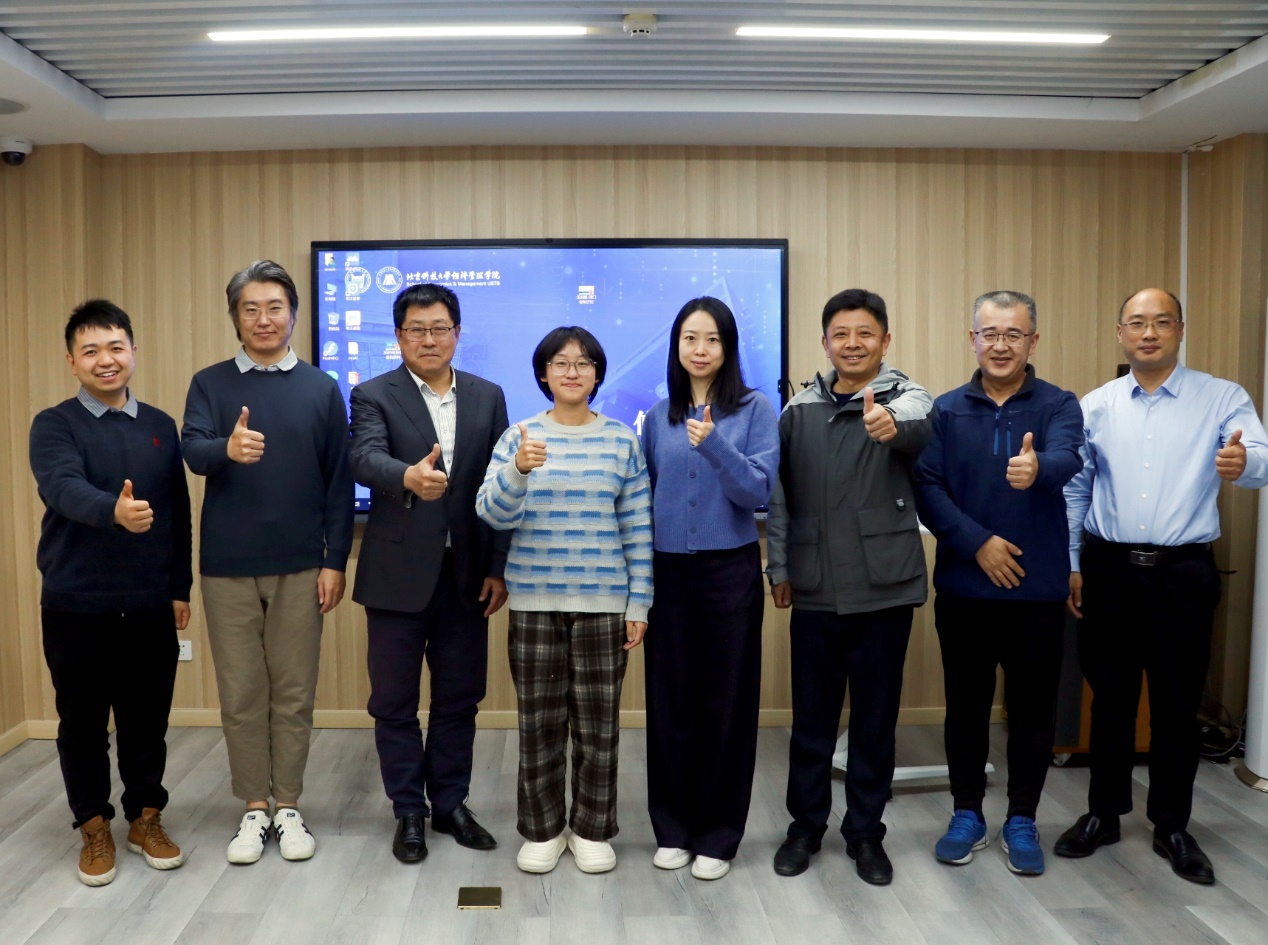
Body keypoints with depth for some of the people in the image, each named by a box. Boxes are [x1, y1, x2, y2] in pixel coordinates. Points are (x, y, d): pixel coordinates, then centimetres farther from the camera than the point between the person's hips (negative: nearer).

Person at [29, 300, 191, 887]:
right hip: (75, 605, -2)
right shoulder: (53, 425, -4)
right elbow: (64, 488, -25)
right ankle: (95, 827, 25)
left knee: (147, 718, 11)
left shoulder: (161, 427, 7)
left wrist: (180, 586, 7)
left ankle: (146, 818, 27)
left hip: (150, 605, 2)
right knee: (82, 722, 10)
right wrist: (114, 510, -45)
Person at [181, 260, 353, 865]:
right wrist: (227, 449, -38)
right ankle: (254, 809, 20)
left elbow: (339, 481, 2)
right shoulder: (209, 384, 3)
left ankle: (288, 807, 19)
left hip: (300, 566, 0)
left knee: (294, 690, 7)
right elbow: (193, 451, -14)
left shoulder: (320, 389, 3)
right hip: (228, 566, 0)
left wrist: (336, 560, -3)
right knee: (241, 692, 8)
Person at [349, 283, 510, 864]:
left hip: (466, 574, 3)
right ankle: (409, 812, 24)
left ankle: (450, 804, 28)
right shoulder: (373, 396, -2)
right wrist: (408, 477, -44)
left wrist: (499, 568, 0)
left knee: (459, 700, 12)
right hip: (398, 574, -2)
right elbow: (366, 459, -22)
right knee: (394, 702, 8)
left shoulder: (487, 397, 7)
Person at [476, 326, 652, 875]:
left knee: (597, 722, 8)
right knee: (539, 721, 8)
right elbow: (493, 515, -8)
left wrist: (639, 603, 0)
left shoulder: (622, 440, 2)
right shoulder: (518, 437, 1)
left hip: (603, 602, 0)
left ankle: (592, 830, 25)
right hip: (535, 602, 0)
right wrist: (518, 469, -27)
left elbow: (638, 528, 3)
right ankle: (542, 830, 25)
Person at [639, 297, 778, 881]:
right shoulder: (658, 417, 7)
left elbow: (758, 489, -12)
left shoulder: (755, 410, -2)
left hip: (730, 571, -3)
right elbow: (644, 498, 13)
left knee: (726, 701, 4)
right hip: (668, 573, 3)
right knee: (670, 700, 8)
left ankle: (717, 835, 18)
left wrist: (713, 444, -26)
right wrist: (640, 573, 7)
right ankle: (672, 827, 23)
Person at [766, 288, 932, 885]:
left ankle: (865, 832, 25)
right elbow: (780, 493, 8)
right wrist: (779, 568, 4)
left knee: (875, 718, 9)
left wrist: (892, 428, -50)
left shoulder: (904, 397, -3)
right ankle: (806, 825, 28)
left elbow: (917, 431, -28)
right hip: (814, 590, 2)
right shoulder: (800, 409, 5)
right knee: (812, 716, 11)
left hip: (884, 588, -2)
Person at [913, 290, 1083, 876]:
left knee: (1033, 709, 9)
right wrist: (977, 542, -18)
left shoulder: (1058, 406, -2)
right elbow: (926, 487, -7)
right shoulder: (946, 411, 2)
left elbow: (1066, 461, -23)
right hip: (963, 587, 1)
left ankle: (1022, 822, 26)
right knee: (966, 706, 11)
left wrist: (1038, 470, -46)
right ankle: (966, 816, 27)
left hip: (1039, 590, -1)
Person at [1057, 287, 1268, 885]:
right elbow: (1075, 491, 8)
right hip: (1109, 568, 2)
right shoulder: (1096, 406, 4)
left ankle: (1172, 827, 23)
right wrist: (1070, 565, 5)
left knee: (1177, 705, 8)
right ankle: (1103, 814, 26)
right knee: (1110, 698, 12)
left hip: (1183, 573, -1)